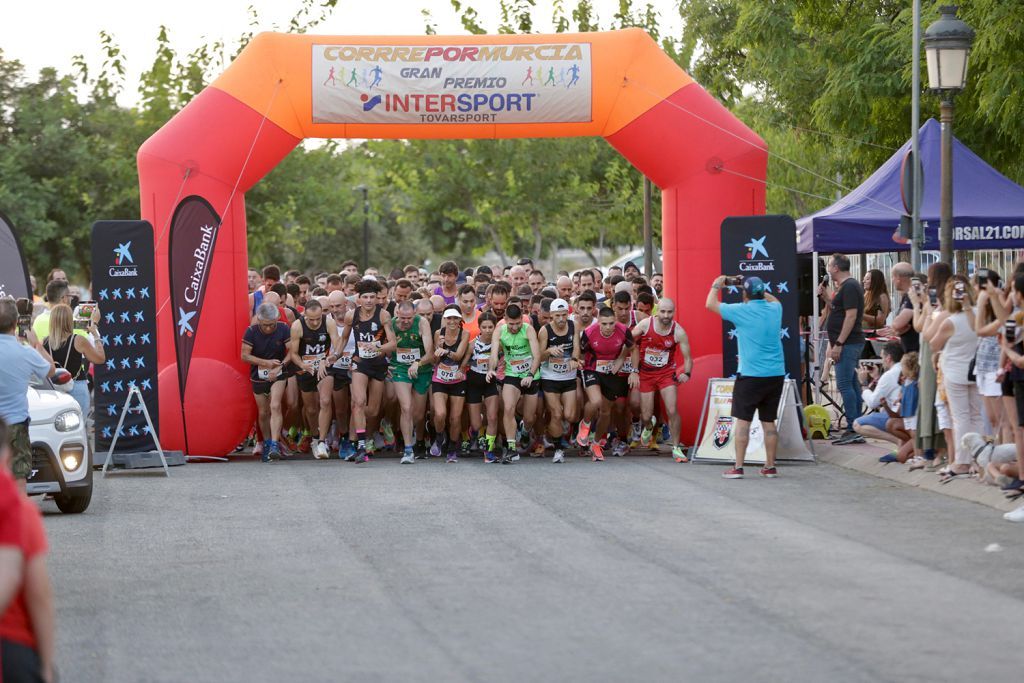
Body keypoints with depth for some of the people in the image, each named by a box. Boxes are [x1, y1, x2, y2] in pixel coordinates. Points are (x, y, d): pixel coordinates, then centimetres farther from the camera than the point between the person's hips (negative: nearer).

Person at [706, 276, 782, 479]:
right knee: (768, 422, 12)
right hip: (776, 375, 5)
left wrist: (716, 285, 19)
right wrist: (758, 290, 34)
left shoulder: (741, 311, -10)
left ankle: (738, 468, -4)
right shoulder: (774, 310, 3)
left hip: (750, 376, -5)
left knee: (742, 421, 0)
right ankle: (770, 467, 14)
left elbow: (710, 304, 4)